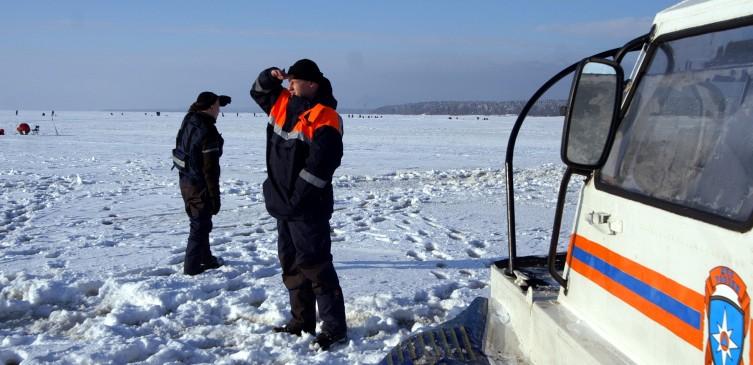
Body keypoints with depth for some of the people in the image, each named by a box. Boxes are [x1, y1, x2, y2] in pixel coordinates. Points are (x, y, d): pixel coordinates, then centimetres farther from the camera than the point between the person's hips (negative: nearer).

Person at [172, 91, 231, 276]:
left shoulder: (188, 121, 1)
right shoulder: (208, 132, -24)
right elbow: (210, 169, -22)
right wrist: (215, 197, -16)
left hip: (186, 181, 9)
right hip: (199, 186, -9)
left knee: (202, 222, 21)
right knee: (200, 225, 4)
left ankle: (206, 259, 36)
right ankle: (191, 266, 13)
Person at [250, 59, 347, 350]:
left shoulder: (324, 119, -17)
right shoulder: (284, 104, 10)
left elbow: (319, 165, -23)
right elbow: (259, 92, 28)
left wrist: (297, 200, -22)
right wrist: (271, 76, 6)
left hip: (308, 208, -9)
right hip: (284, 205, 9)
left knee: (315, 266, -5)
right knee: (291, 264, 16)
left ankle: (335, 328, 5)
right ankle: (302, 322, 29)